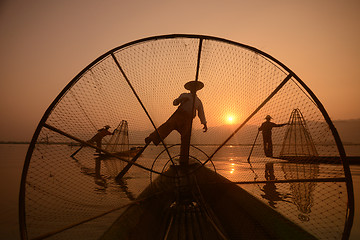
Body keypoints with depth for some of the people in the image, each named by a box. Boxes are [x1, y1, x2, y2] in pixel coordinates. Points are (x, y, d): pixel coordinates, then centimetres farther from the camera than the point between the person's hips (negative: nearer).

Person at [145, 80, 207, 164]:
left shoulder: (199, 101, 27)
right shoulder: (184, 95, 21)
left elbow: (201, 113, 21)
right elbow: (175, 103, 12)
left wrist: (204, 124, 8)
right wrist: (181, 99, -9)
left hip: (188, 120, 2)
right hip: (179, 113, -1)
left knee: (186, 139, -6)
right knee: (169, 125, -27)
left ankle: (183, 161, -3)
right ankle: (151, 138, -37)